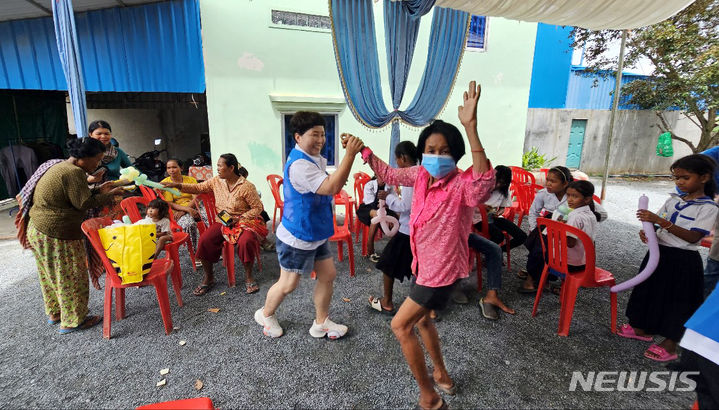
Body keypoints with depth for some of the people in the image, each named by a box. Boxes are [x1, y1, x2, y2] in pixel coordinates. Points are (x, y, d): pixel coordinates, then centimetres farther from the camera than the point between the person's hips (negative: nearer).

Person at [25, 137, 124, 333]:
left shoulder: (59, 167, 13)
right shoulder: (73, 172, -20)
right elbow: (84, 203, -21)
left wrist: (99, 190, 10)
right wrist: (110, 195, -11)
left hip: (38, 229, 11)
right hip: (57, 235, -11)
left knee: (52, 274, 21)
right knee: (70, 276, 2)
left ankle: (54, 313, 37)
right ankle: (72, 321, 14)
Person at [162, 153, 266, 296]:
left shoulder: (246, 186, -14)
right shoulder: (216, 181, 3)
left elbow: (258, 207, -10)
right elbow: (198, 188, 10)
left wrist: (239, 219, -18)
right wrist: (177, 185, -3)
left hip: (244, 220, -5)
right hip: (222, 221, 5)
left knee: (246, 241, -34)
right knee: (204, 240, -19)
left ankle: (248, 276, -10)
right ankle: (208, 278, 2)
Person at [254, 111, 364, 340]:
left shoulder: (314, 159, 7)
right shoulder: (299, 164, -26)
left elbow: (326, 188, 22)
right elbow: (331, 188, -36)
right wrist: (350, 154, -35)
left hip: (316, 234, 9)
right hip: (297, 237, -9)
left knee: (328, 275, 12)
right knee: (288, 285, 11)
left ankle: (321, 323, 29)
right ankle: (266, 315, 39)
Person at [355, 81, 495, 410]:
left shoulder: (462, 185, -27)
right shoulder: (421, 175, -5)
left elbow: (483, 183, -51)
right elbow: (390, 174, 10)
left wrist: (471, 128, -59)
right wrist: (364, 152, 2)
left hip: (442, 269, -8)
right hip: (424, 264, 9)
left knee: (400, 325, 1)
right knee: (422, 320, 26)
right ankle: (442, 376, 49)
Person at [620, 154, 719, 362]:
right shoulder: (674, 200, 6)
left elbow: (693, 237, -21)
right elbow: (656, 223, 12)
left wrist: (661, 221, -30)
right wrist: (646, 231, -11)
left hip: (683, 260, -6)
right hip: (659, 253, 6)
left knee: (676, 300, 5)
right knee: (650, 291, 16)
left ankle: (670, 345, 19)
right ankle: (644, 329, 35)